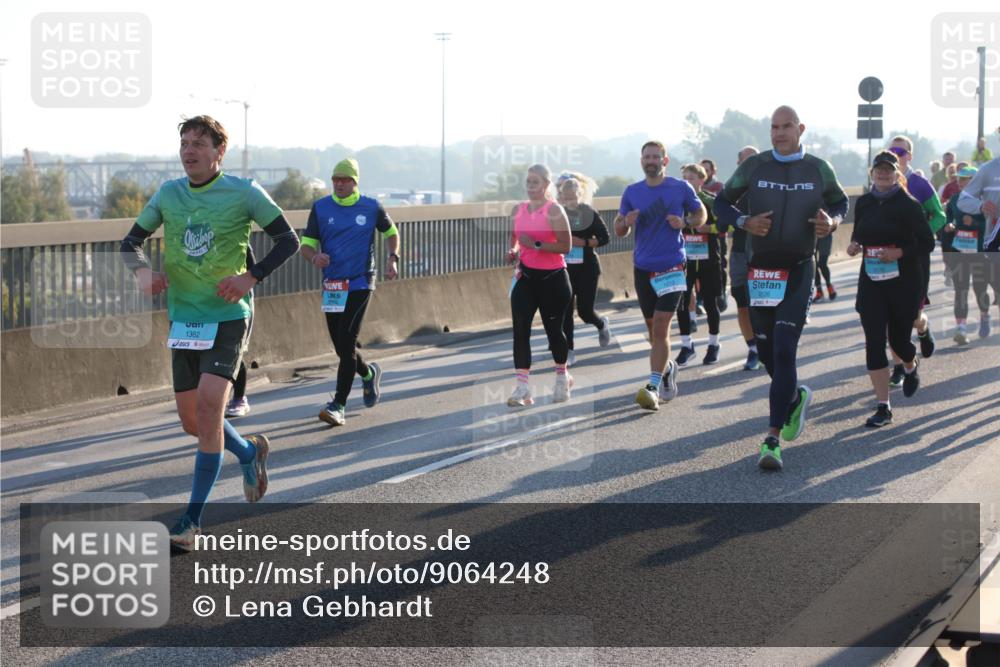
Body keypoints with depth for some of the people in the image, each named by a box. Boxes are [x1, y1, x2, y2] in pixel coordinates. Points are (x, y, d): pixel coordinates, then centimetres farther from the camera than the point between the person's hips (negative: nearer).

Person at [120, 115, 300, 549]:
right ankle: (250, 452, 40)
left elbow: (288, 240, -1)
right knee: (192, 421, 8)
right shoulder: (168, 194, 6)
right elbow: (131, 242, 12)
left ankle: (193, 519, -10)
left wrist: (251, 277, -15)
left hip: (227, 317, -5)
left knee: (208, 406, -18)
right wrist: (143, 271, -10)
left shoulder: (244, 193, -5)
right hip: (182, 318, 5)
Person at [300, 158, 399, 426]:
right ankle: (368, 373, 41)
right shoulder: (320, 208, 4)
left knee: (346, 342, -14)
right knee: (342, 348, 8)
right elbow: (306, 244, 4)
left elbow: (391, 232, 18)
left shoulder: (371, 207, 2)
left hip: (360, 284, -3)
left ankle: (339, 405, -11)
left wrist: (392, 258, 1)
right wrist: (314, 257, -19)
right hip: (331, 286, 3)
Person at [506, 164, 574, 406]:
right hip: (525, 277, 5)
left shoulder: (554, 210, -10)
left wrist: (536, 244, -23)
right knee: (520, 330, -9)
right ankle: (522, 387, -10)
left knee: (553, 329, 8)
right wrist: (513, 251, 2)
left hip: (552, 277, -4)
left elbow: (566, 246, -16)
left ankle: (562, 377, 33)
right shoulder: (518, 209, 9)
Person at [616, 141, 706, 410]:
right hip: (642, 267, 4)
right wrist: (626, 223, -11)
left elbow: (701, 214, 11)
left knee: (660, 328, -14)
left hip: (671, 267, -4)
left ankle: (653, 387, -18)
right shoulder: (632, 192, 7)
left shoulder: (681, 188, -1)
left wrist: (684, 223, -10)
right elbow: (619, 229, 13)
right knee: (653, 329, 15)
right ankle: (667, 368, 40)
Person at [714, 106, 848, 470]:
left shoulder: (818, 170, 3)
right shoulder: (753, 167, 2)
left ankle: (772, 438, -12)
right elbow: (722, 202, 10)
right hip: (761, 269, 2)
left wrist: (832, 222, -4)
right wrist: (744, 221, -10)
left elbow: (840, 202, 19)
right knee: (766, 351, 9)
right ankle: (795, 396, 41)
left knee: (784, 351, -12)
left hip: (799, 270, -2)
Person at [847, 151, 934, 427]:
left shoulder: (908, 205, -8)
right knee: (874, 343, -6)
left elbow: (927, 242, -7)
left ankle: (911, 367, 47)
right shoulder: (864, 203, 5)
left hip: (903, 282, -3)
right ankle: (883, 407, -2)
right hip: (871, 282, 3)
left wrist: (900, 252, -21)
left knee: (899, 339, 8)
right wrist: (854, 245, -2)